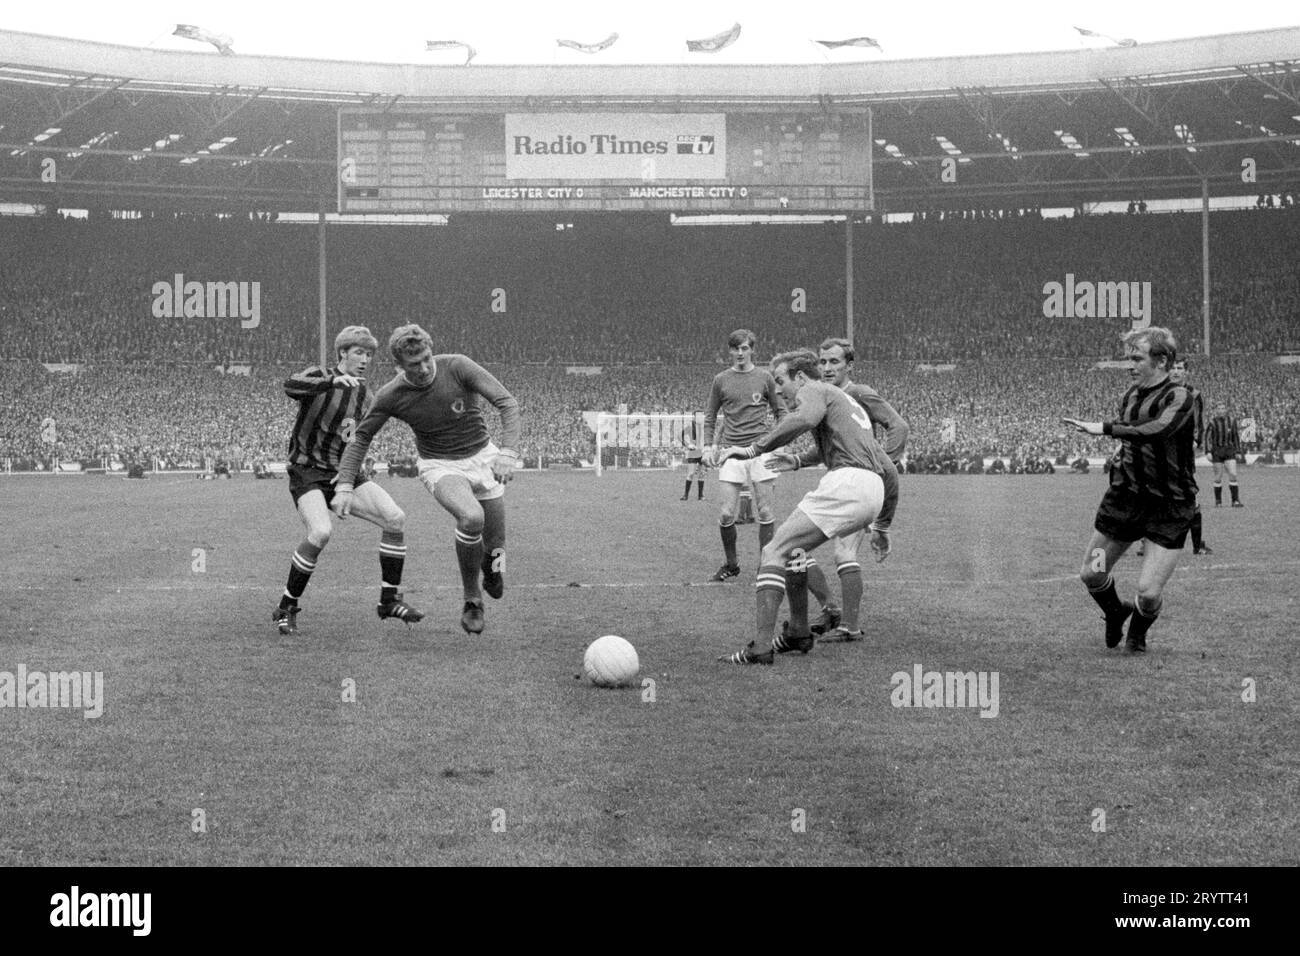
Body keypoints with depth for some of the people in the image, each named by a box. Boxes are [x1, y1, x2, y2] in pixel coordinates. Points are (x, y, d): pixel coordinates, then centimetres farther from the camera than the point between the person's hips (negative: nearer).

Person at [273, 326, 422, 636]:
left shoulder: (362, 393, 12)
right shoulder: (319, 376, -6)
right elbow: (290, 385, -30)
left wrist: (352, 432, -3)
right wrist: (334, 381, -42)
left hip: (342, 472, 6)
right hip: (307, 471, -6)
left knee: (395, 518, -12)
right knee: (321, 532, -30)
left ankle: (389, 600, 0)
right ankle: (286, 608, -12)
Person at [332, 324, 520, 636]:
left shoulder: (458, 367, -19)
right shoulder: (390, 396, -15)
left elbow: (507, 402, -21)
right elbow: (361, 437, -1)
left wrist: (508, 452, -34)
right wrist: (345, 486, -10)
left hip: (482, 457, 2)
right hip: (440, 466, -2)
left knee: (495, 548, 2)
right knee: (471, 517, -33)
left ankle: (489, 564, 43)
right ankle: (472, 600, -12)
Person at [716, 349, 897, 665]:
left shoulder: (815, 390, 8)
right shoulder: (849, 403, 34)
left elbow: (805, 418, -20)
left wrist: (754, 449, -19)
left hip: (846, 482, -9)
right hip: (873, 492, 9)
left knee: (775, 552, -8)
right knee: (793, 549, 23)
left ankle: (761, 646, -18)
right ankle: (800, 635, 24)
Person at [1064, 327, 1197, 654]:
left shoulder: (1179, 397, -15)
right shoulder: (1129, 397, 8)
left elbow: (1156, 430, -35)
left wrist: (1104, 428, -39)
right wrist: (1121, 457, 7)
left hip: (1169, 506, -6)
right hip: (1126, 496, 6)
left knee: (1149, 592, -10)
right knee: (1091, 574, 6)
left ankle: (1138, 631, 26)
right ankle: (1114, 613, 40)